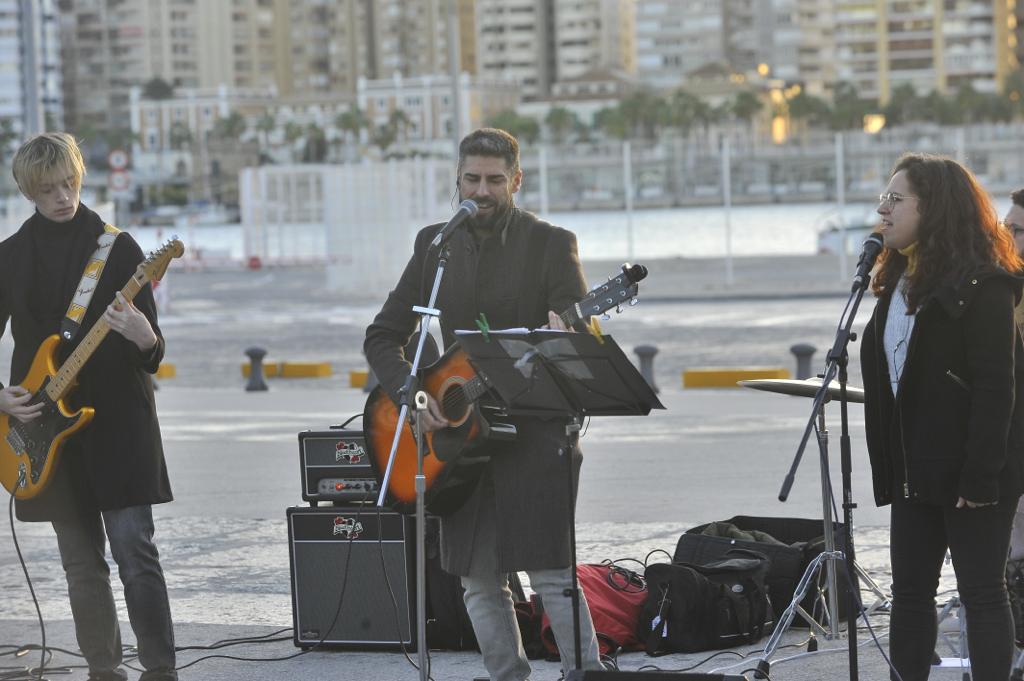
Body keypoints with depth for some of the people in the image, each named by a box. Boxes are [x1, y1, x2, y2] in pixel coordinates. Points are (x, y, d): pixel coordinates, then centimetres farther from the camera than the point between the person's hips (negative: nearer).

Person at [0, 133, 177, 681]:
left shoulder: (117, 247, 0)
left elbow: (152, 357, -2)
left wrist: (144, 339, -25)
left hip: (117, 420, -3)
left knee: (134, 550, -10)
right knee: (82, 562, 6)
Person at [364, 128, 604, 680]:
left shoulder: (551, 244, -2)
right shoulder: (435, 245, 10)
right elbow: (382, 336, 11)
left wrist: (566, 343, -32)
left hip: (535, 432, -5)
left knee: (551, 573, -10)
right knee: (479, 581, 7)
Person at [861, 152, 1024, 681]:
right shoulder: (900, 282, 12)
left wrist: (981, 477, -21)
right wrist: (889, 467, 13)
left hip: (973, 473, -9)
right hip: (916, 471, 9)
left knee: (981, 590, -2)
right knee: (909, 588, 10)